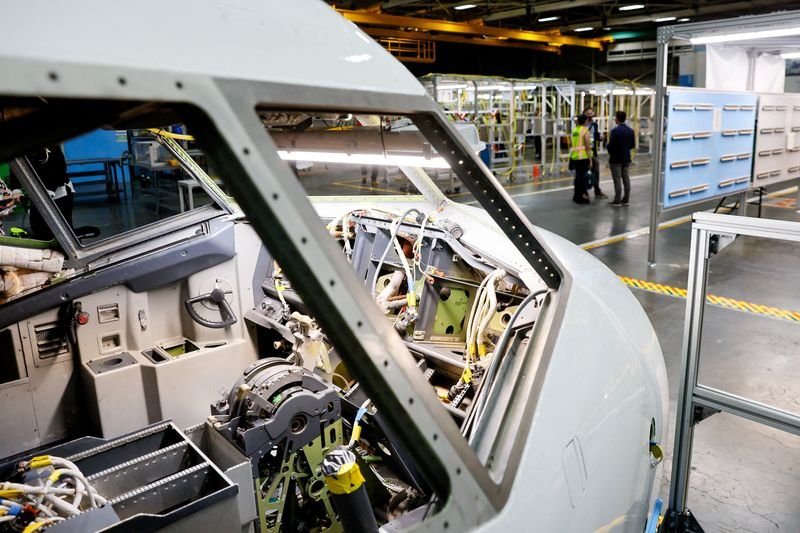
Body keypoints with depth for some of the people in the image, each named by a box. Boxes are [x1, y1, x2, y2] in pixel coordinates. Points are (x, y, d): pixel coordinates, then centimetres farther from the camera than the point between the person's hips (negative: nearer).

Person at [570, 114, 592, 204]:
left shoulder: (574, 130, 12)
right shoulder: (585, 130, -9)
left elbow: (571, 144, 16)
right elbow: (588, 146, -13)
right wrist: (590, 159, -11)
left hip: (574, 156, 7)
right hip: (583, 156, -7)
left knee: (578, 176, 14)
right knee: (583, 176, -2)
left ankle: (577, 196, 20)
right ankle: (581, 197, -2)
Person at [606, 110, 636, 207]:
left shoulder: (615, 131, -18)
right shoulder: (630, 131, 5)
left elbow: (611, 145, -19)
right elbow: (633, 145, 10)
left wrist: (610, 152, 1)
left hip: (616, 159, -7)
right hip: (626, 158, 7)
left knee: (617, 179, -3)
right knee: (626, 178, 11)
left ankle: (617, 201, 0)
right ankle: (626, 200, 17)